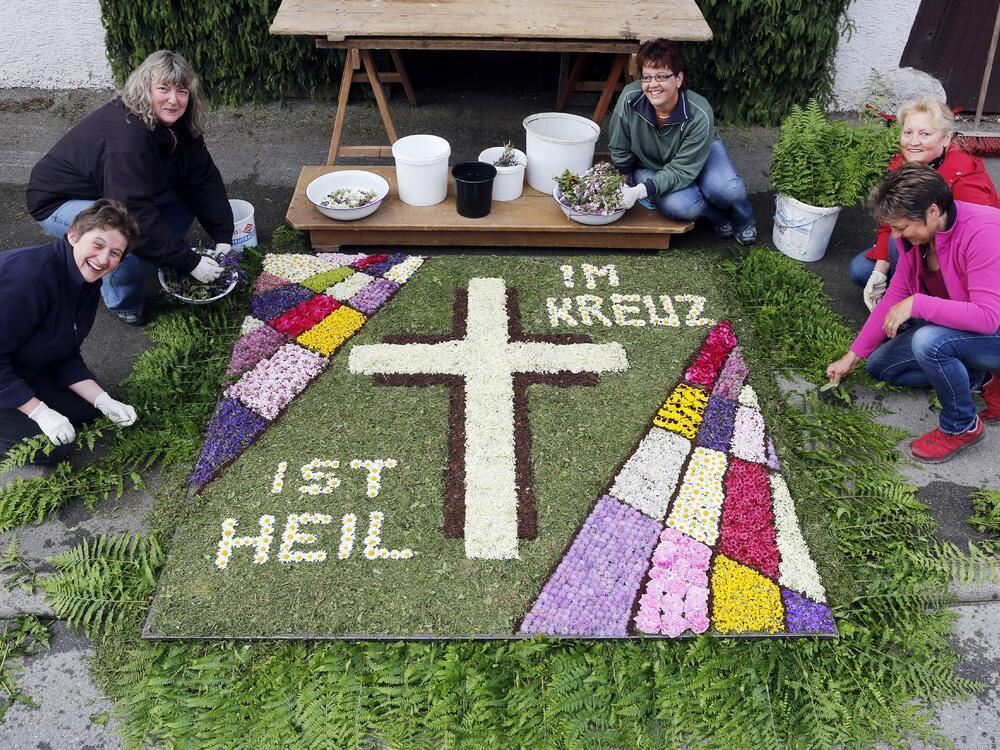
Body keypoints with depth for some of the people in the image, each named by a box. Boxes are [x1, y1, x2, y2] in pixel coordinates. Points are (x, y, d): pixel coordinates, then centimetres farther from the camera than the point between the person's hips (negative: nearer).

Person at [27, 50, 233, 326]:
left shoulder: (178, 126, -11)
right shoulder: (126, 137, -36)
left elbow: (205, 179, -9)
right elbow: (137, 218, -39)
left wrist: (223, 239, -18)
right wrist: (191, 263, -35)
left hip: (119, 195, 8)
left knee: (187, 198, -6)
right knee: (141, 241, -32)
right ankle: (122, 300, -2)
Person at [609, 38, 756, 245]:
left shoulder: (700, 115, -32)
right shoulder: (630, 99, -29)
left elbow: (681, 171, -30)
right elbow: (620, 152, -13)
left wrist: (641, 190, -41)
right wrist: (626, 191, -10)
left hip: (701, 153, 0)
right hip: (649, 166, 1)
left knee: (728, 189, -30)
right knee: (679, 206, -32)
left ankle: (742, 220, 8)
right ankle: (719, 216, 4)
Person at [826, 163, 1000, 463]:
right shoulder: (917, 234, -8)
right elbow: (895, 296, 0)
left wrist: (916, 304, -37)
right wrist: (852, 356, 1)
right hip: (951, 328, 9)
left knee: (928, 342, -36)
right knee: (879, 365, 8)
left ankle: (962, 426, -10)